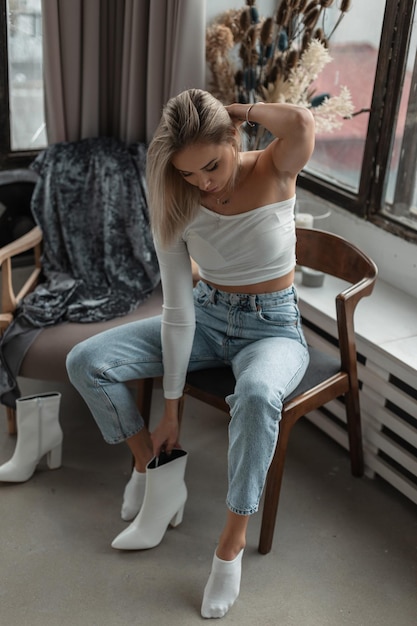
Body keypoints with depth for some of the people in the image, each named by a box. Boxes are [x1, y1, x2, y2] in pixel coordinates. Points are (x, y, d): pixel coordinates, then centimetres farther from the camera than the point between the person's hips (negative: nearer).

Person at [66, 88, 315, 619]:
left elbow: (302, 124, -42)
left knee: (256, 395, -39)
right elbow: (178, 311, -10)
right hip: (206, 317, 4)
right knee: (85, 363, -11)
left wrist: (242, 111, -21)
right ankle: (155, 469, 4)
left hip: (272, 327, -3)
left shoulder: (274, 171, -16)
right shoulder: (176, 207, -11)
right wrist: (170, 410, -10)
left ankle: (232, 541, -20)